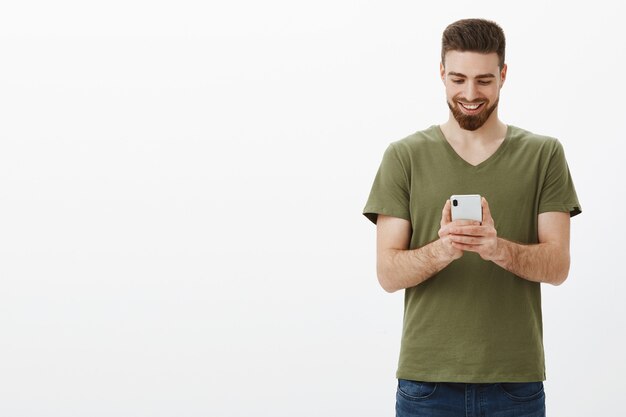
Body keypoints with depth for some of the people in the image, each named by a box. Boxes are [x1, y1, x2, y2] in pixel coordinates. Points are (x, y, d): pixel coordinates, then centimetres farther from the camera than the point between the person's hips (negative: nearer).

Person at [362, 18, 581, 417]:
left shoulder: (544, 154, 4)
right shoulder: (404, 157, 2)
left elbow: (558, 266, -2)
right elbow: (389, 273, -2)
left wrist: (500, 249, -22)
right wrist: (440, 250, -23)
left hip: (515, 379, 1)